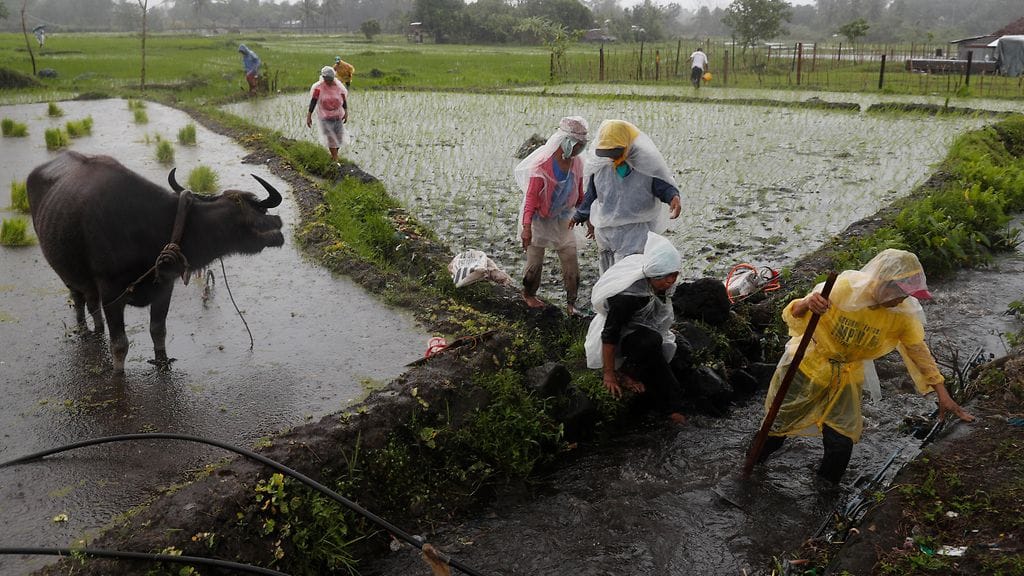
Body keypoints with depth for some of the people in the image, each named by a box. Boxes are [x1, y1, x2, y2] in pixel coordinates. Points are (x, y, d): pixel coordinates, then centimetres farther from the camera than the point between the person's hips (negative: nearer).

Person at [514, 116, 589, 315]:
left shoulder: (576, 162, -5)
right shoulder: (542, 163, -24)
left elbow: (579, 194, 10)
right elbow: (531, 197, -23)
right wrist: (526, 227, -29)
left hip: (562, 220, 5)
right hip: (540, 219, -5)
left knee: (571, 262, 0)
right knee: (535, 261, 8)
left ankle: (571, 302, 12)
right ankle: (528, 294, 33)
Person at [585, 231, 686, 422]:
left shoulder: (662, 284, -15)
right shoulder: (628, 294, -37)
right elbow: (609, 334, -31)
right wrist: (608, 374, -27)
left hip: (646, 330, 7)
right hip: (622, 333, -7)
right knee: (650, 343, -36)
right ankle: (624, 374, -14)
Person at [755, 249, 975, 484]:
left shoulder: (904, 311, -21)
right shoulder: (842, 288, -29)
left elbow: (919, 351, -8)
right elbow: (793, 316, -22)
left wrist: (943, 395, -10)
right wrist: (807, 304, -46)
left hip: (848, 377, 2)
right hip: (808, 365, -2)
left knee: (841, 444, -1)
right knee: (778, 423, 12)